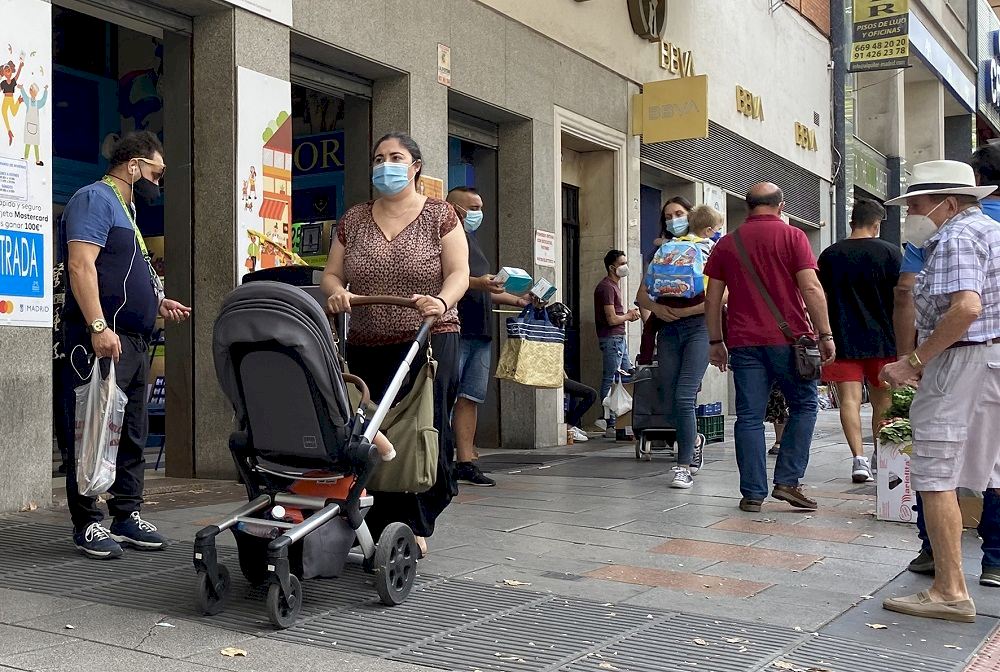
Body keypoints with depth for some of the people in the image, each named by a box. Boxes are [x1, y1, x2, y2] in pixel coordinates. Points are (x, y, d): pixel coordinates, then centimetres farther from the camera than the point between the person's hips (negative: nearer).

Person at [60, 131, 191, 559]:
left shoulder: (125, 210, 25)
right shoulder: (95, 199, -5)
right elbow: (81, 265, -18)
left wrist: (158, 303, 20)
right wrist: (99, 327, -26)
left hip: (134, 341, 10)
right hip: (102, 339, -10)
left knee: (132, 435, 11)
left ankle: (127, 515, 19)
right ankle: (87, 524, 0)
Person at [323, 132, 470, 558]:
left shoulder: (439, 215, 5)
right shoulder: (353, 221, 15)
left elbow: (458, 273, -3)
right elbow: (332, 274, 13)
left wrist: (442, 301, -24)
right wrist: (336, 291, -10)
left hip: (429, 342, -3)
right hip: (366, 347, 3)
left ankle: (414, 527, 3)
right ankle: (383, 529, 8)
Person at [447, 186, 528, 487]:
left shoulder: (471, 240, 26)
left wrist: (520, 301, 24)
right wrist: (476, 282, -27)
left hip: (480, 332, 9)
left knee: (472, 397, 7)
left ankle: (465, 463, 11)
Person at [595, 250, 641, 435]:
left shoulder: (615, 285, 19)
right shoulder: (607, 287, -14)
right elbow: (612, 319, -19)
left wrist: (628, 314, 11)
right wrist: (629, 316, -1)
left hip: (619, 338, 11)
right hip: (611, 338, -11)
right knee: (610, 380, -8)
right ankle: (610, 424, -6)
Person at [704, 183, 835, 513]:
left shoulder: (727, 243, 11)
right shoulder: (792, 237, 1)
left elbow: (712, 297, 10)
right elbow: (811, 288, -7)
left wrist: (716, 341, 15)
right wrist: (825, 334, -3)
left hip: (744, 341, 3)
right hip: (788, 338, -3)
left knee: (749, 417, 4)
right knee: (803, 406, 12)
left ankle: (753, 493, 4)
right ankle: (787, 480, 5)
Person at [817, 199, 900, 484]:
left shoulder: (830, 255, 3)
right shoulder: (890, 252, -1)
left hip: (843, 341, 0)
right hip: (883, 340, 0)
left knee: (850, 399, -3)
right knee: (882, 402, 14)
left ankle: (859, 458, -17)